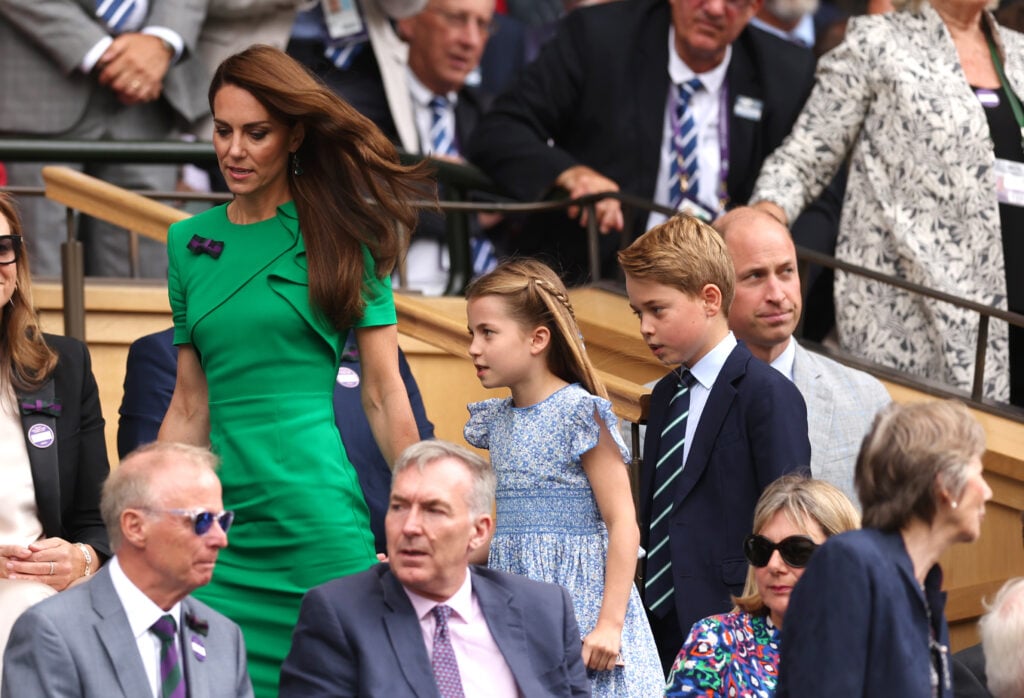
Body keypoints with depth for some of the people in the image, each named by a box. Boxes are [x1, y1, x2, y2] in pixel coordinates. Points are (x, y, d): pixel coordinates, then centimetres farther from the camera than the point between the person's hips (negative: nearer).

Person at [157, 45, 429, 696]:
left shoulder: (341, 237, 1)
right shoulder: (190, 242, 11)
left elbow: (385, 396, 1)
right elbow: (190, 407, 15)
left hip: (320, 513, -4)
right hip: (225, 517, 4)